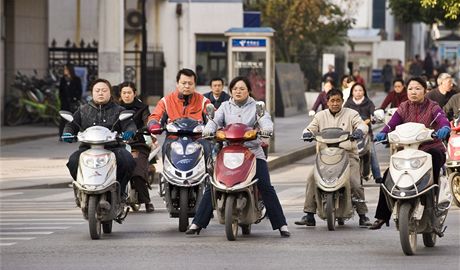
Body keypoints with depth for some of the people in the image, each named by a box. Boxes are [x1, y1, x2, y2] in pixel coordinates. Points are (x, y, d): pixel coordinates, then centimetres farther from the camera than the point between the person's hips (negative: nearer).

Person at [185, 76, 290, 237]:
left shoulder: (256, 107, 10)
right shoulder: (225, 106, 15)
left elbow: (265, 120, -6)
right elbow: (215, 120, 1)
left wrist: (266, 129, -30)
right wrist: (208, 130, -22)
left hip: (253, 151, -1)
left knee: (266, 188, -12)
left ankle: (281, 225, -8)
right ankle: (197, 223, -2)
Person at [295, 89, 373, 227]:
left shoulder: (351, 114, 10)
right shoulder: (321, 116, 18)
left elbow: (362, 124, -4)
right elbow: (311, 128, 11)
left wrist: (359, 130, -28)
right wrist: (307, 133, -14)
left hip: (348, 154, -2)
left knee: (355, 184, -19)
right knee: (311, 179, -18)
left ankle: (362, 215, -3)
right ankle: (309, 215, -14)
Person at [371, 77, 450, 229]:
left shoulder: (432, 107, -1)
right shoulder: (404, 108, 9)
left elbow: (443, 120, -21)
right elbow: (392, 123, -6)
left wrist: (444, 128, -46)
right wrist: (383, 133, -29)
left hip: (431, 149, -3)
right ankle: (382, 216, -7)